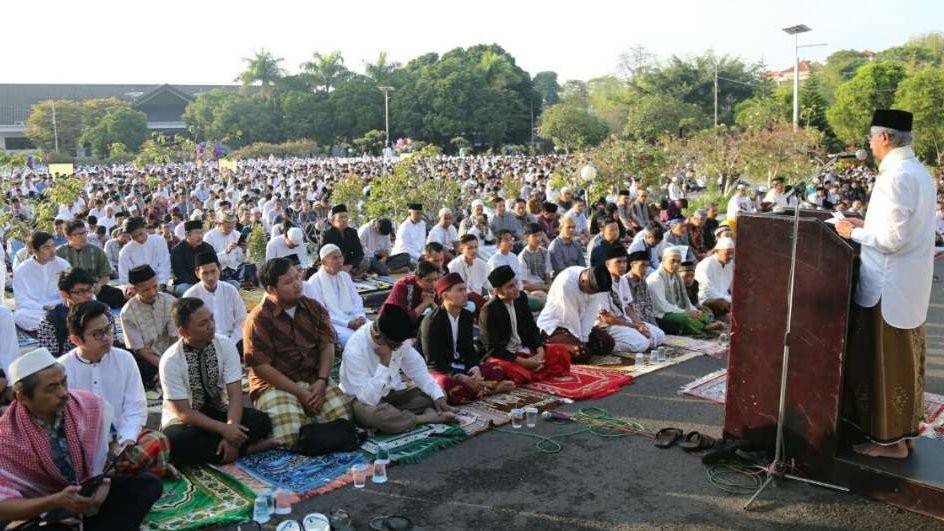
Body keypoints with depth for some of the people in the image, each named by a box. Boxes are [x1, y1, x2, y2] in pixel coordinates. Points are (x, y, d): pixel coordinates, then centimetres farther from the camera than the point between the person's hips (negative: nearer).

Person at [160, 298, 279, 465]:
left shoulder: (226, 346, -13)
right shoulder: (171, 360, -19)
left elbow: (235, 395, -15)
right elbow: (183, 412, -20)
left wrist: (231, 429, -32)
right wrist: (223, 429, -31)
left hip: (218, 413, 1)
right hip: (185, 421, -1)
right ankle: (245, 448, -22)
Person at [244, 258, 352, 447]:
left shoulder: (313, 308, 8)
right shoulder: (258, 319, -9)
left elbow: (327, 345, 4)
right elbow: (260, 366, -13)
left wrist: (321, 381, -12)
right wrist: (299, 392, -16)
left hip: (314, 380, 5)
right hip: (275, 384, -4)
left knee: (344, 417, -18)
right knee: (289, 437, -28)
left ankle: (308, 415, 10)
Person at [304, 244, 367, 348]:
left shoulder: (345, 276, 13)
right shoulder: (315, 282, -7)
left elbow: (356, 301, 13)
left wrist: (360, 317, -10)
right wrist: (347, 323, -20)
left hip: (353, 318, 6)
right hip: (331, 323, -6)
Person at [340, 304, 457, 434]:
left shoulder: (396, 338, -13)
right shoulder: (354, 350, -31)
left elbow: (417, 369, -2)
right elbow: (369, 398, -34)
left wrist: (438, 395, -13)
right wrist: (384, 362, -36)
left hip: (392, 392, 7)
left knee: (438, 393, -5)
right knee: (373, 414, -40)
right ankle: (428, 417, -21)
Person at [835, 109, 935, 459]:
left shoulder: (896, 176, -20)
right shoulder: (918, 171, 11)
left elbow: (892, 238, -24)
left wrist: (854, 233, -10)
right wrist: (867, 225, 13)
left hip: (889, 285, -10)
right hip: (910, 284, 10)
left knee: (885, 361, 2)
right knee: (904, 359, 17)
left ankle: (890, 439, 13)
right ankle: (903, 430, 28)